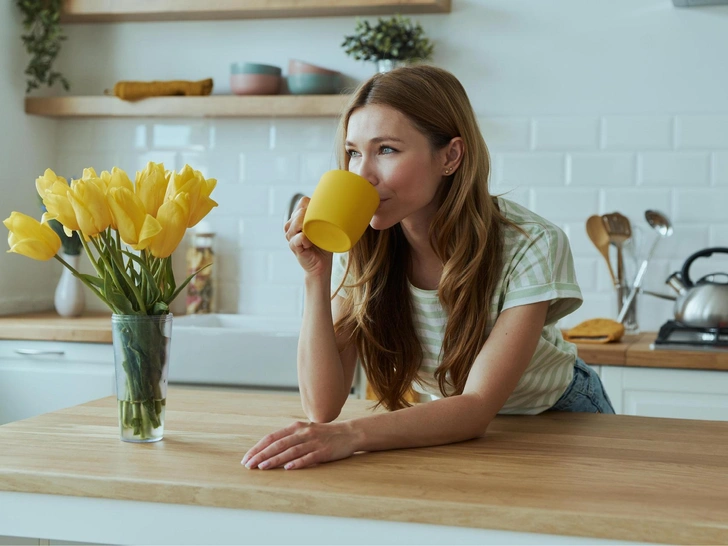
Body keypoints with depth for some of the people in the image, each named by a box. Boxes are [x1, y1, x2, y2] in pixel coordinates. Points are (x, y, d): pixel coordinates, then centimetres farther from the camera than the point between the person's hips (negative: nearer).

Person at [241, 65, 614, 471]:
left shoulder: (529, 245, -25)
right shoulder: (363, 249, -14)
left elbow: (478, 406, -30)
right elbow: (323, 406, -19)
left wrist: (352, 434, -45)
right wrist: (318, 275, -29)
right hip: (446, 430, 2)